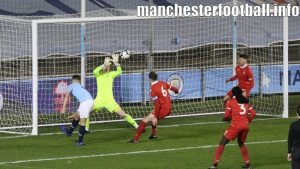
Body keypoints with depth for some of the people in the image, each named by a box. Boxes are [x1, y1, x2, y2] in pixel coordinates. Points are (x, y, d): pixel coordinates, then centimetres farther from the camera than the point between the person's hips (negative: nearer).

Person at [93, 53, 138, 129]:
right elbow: (94, 71, -21)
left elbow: (119, 71, -16)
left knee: (123, 114, -8)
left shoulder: (111, 74, 3)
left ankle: (136, 125, 4)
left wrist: (116, 62, -33)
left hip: (109, 100, -1)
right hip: (99, 100, 1)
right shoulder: (98, 74, 3)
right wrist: (104, 64, -33)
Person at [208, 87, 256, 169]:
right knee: (241, 143, 29)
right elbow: (253, 113, 11)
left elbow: (226, 115, -2)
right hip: (245, 126, 5)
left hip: (235, 125, -5)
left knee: (222, 143, 3)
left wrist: (226, 118, 20)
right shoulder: (246, 102, 17)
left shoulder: (231, 102, 4)